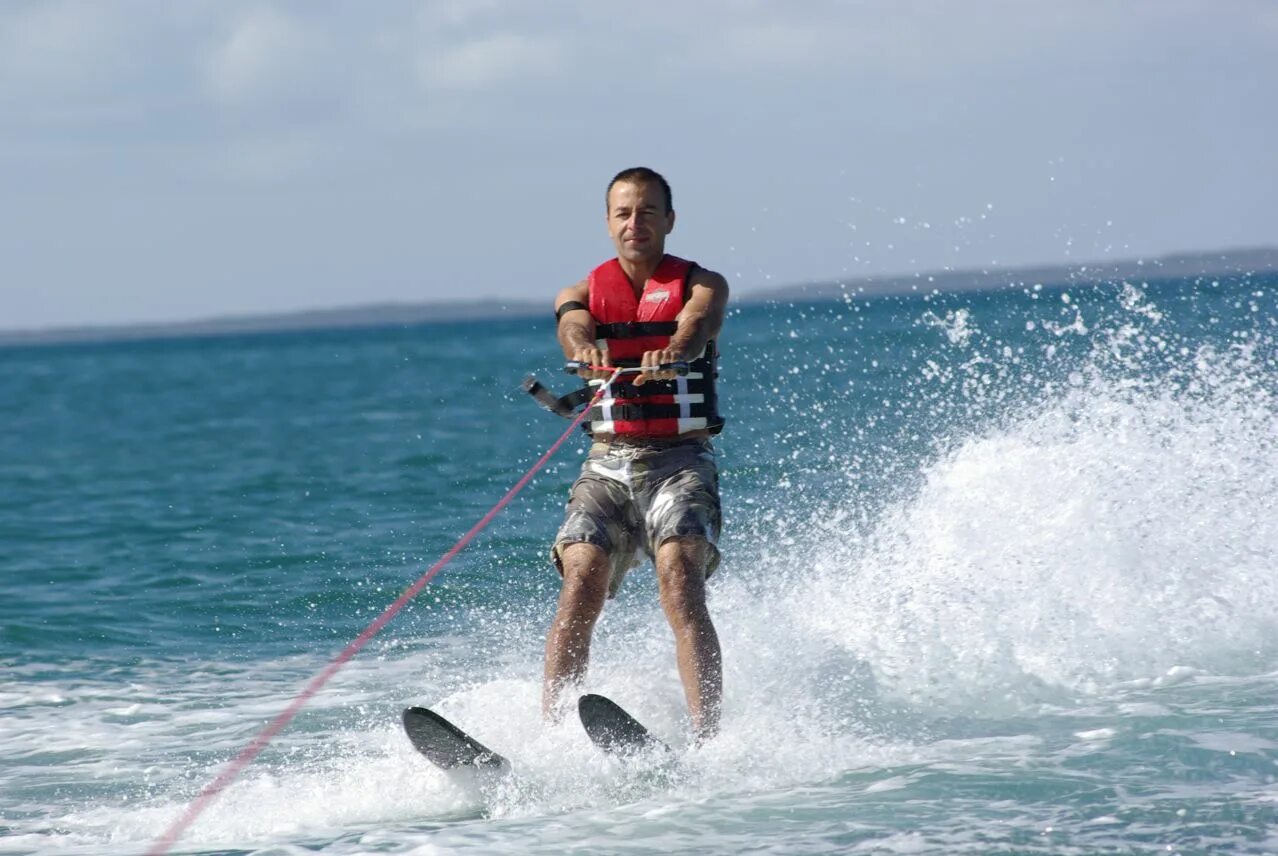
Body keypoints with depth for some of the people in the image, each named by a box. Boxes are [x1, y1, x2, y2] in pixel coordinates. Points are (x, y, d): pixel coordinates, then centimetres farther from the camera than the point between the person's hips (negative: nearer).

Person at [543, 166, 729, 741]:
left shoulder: (701, 285, 7)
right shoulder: (583, 294, 12)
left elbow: (696, 327, -17)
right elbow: (573, 328, -12)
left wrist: (671, 355, -42)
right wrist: (586, 353, -38)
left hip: (680, 461, -2)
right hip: (607, 463, 2)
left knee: (680, 584, -24)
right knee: (580, 585, -19)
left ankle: (706, 740, -35)